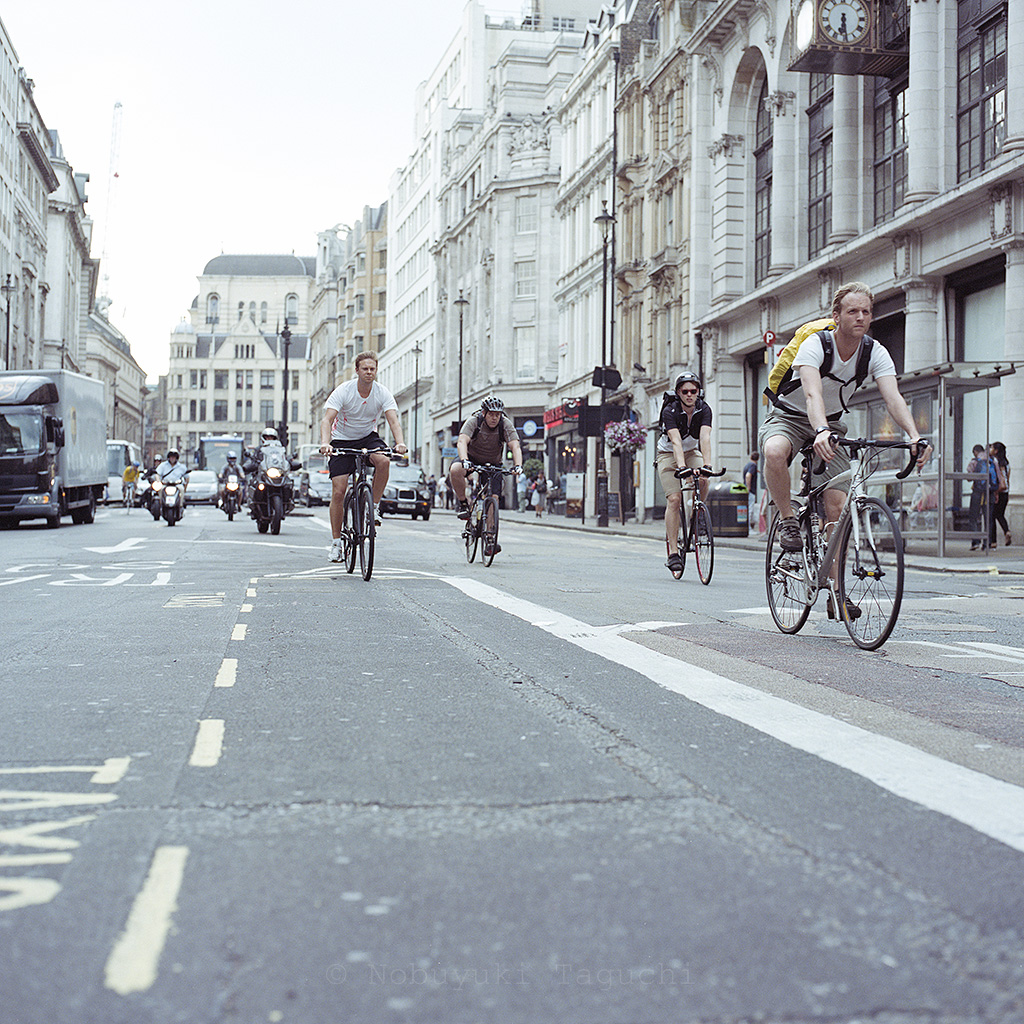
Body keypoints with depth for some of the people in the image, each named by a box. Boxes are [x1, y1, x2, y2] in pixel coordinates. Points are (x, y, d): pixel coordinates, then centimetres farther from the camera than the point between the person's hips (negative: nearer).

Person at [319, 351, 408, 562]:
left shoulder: (383, 393, -13)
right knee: (338, 492, -10)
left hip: (368, 437, 2)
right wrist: (325, 443, -47)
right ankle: (336, 541, 2)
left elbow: (393, 420, -24)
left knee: (384, 461, -33)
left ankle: (375, 507, -13)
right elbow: (327, 419, -28)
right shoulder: (343, 391, -19)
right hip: (342, 440, -2)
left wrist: (400, 442, -44)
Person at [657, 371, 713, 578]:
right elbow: (676, 441, -39)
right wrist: (681, 466, -53)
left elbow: (705, 438, -31)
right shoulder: (670, 411, -25)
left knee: (703, 481, -29)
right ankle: (673, 552, -15)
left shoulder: (704, 409, -17)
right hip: (668, 453, -3)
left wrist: (707, 464, -46)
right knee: (674, 498, -18)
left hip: (692, 451, 3)